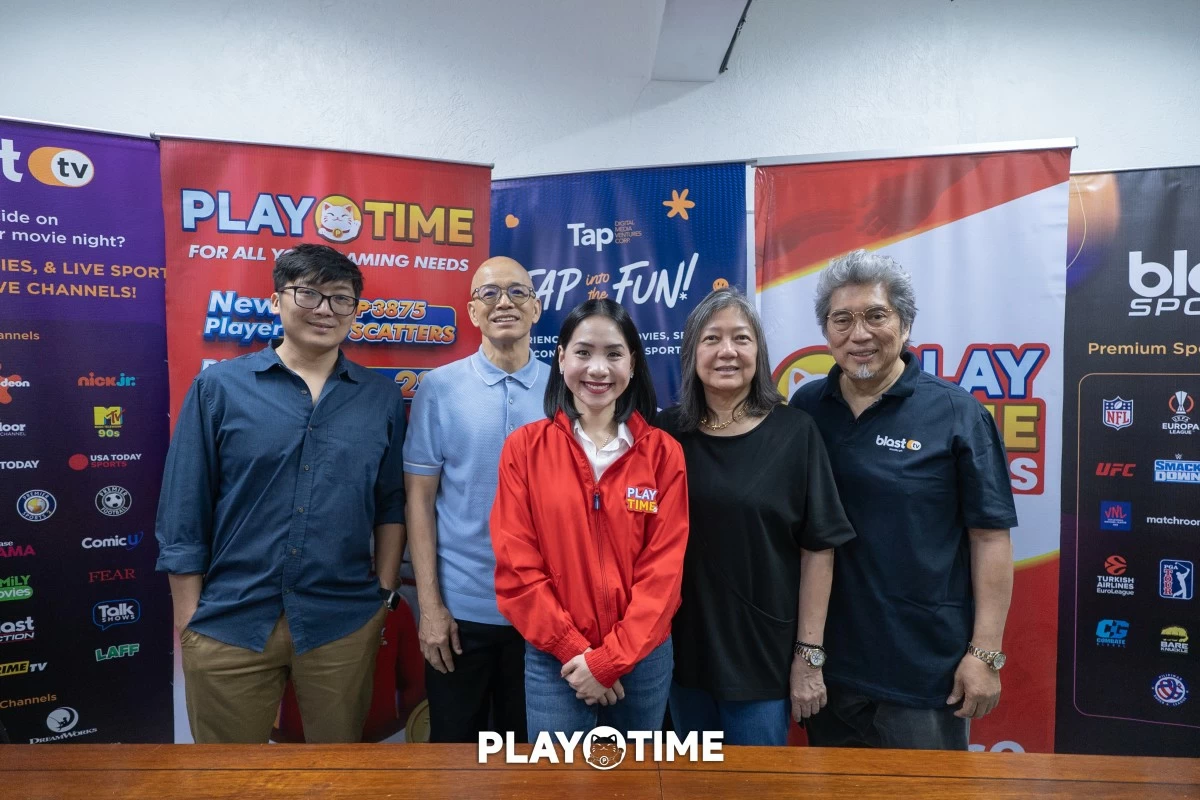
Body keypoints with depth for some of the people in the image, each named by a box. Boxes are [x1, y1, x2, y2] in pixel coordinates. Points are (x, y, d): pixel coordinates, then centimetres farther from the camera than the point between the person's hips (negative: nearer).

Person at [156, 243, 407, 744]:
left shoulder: (382, 397, 2)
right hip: (228, 623, -1)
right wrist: (186, 622, -1)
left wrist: (384, 593, 3)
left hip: (343, 622, 1)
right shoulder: (218, 387, -3)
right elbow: (184, 512, -1)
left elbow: (391, 506, 7)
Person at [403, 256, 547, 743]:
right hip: (461, 608, -1)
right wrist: (429, 604, -6)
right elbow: (420, 500, -3)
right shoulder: (439, 387, -4)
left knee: (528, 744, 19)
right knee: (454, 744, 16)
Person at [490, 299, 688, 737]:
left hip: (642, 658, 1)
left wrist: (609, 659, -11)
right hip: (555, 660, -1)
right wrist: (574, 650, -10)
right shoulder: (525, 447, -5)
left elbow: (663, 568, -6)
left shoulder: (663, 452, -4)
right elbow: (517, 568, -7)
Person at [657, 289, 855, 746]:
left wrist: (809, 653, -8)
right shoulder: (667, 431, -2)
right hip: (683, 652, 3)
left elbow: (818, 548, -7)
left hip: (764, 655, -2)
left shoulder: (794, 432, -8)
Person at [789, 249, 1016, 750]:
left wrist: (985, 652, -10)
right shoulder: (803, 408, 0)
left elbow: (991, 537, -8)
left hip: (927, 669, -3)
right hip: (827, 662, 4)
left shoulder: (956, 413, -9)